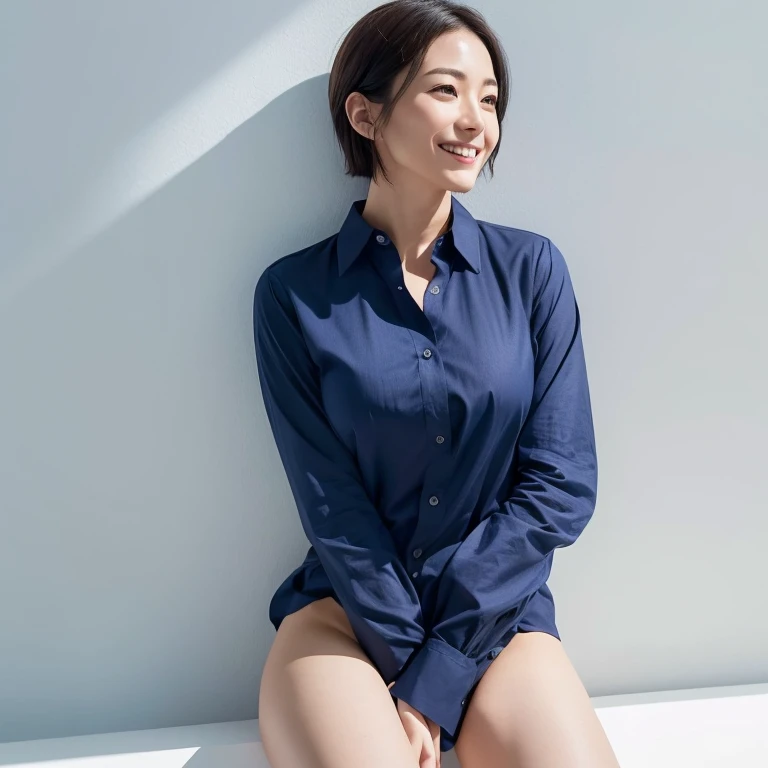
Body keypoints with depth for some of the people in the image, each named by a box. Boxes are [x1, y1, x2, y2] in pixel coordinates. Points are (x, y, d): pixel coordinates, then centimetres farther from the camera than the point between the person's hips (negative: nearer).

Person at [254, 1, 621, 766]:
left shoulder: (532, 270, -3)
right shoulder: (294, 294, -6)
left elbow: (561, 485, -7)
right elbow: (331, 505, -7)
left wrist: (436, 679, -10)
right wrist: (409, 663, -10)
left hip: (499, 617, 2)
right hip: (345, 614, -1)